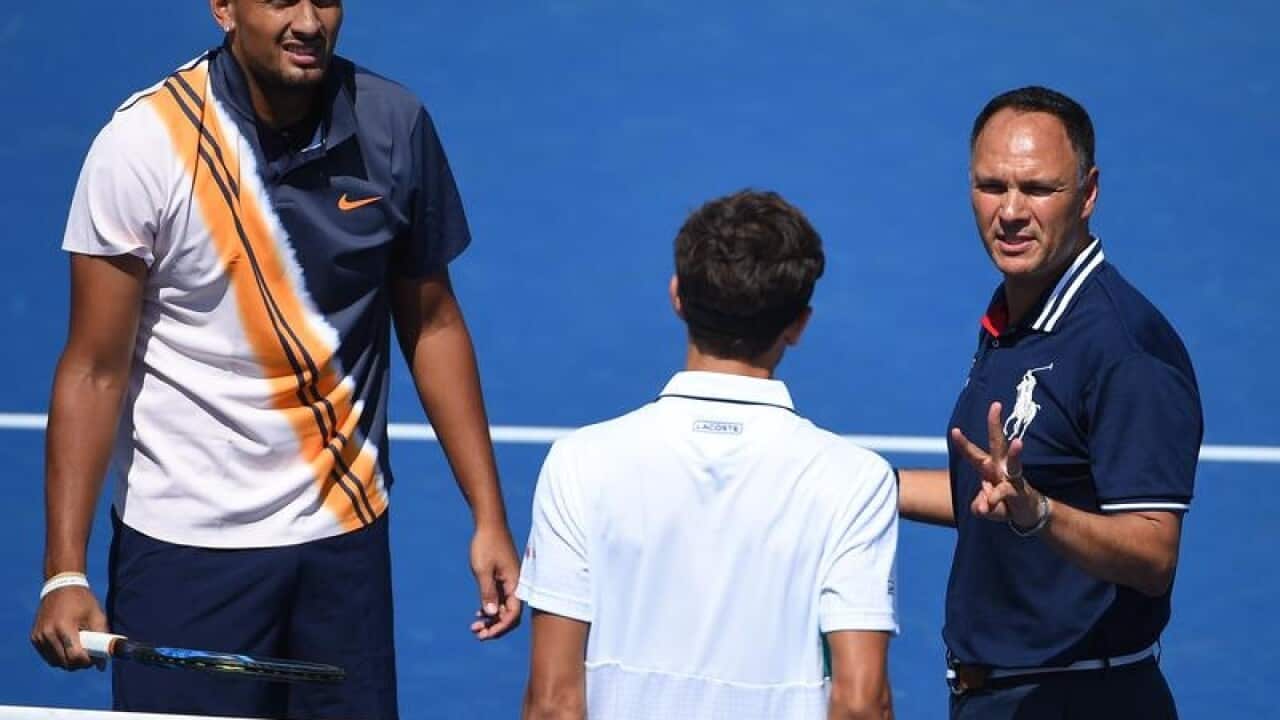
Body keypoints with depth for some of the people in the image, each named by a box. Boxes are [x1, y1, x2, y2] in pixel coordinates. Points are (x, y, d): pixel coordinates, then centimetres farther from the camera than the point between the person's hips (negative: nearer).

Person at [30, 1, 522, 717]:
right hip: (184, 549, -3)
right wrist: (66, 572, -16)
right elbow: (95, 370, -10)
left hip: (348, 535, 3)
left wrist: (489, 518, 4)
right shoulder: (144, 143, -13)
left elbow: (432, 323, 8)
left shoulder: (394, 125, -3)